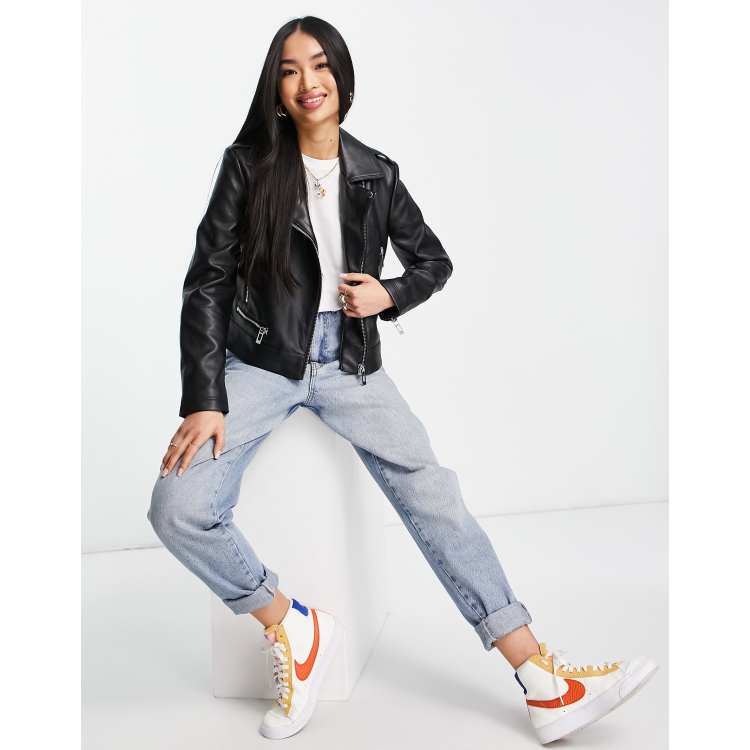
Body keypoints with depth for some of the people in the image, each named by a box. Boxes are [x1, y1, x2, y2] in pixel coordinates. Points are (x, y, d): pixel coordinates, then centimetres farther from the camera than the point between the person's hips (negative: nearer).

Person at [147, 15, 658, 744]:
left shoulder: (376, 174, 4)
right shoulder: (248, 164, -4)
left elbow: (434, 261, 16)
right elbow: (208, 282, -7)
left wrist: (389, 296, -6)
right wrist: (204, 399, -15)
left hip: (348, 363, 2)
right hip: (261, 360, -1)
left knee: (431, 492, -11)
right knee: (179, 508, -22)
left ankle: (546, 685, -7)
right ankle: (292, 626, 2)